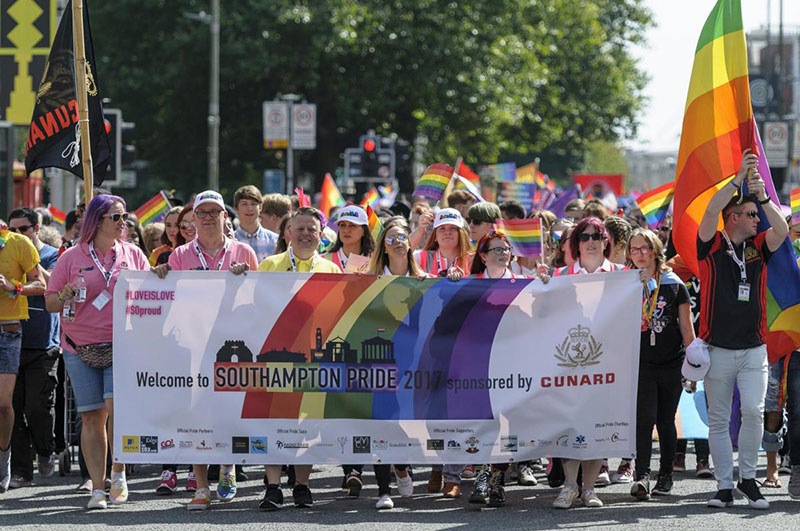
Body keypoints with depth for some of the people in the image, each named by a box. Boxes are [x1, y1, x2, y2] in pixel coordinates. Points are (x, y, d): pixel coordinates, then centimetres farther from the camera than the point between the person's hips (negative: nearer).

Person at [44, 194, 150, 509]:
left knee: (117, 407, -16)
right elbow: (50, 302, 8)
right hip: (81, 350, 0)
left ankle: (118, 473, 2)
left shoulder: (133, 255, 10)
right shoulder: (72, 258, 6)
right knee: (92, 418, 0)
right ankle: (97, 489, 5)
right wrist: (65, 297, -13)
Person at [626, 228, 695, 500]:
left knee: (666, 421, 7)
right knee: (644, 418, -13)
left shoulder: (674, 286, 4)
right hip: (640, 363, -1)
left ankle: (665, 474, 19)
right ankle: (642, 475, -18)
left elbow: (687, 328, 6)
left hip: (672, 364, 1)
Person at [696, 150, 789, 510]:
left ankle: (748, 477, 4)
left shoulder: (758, 247, 9)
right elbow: (711, 212, -16)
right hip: (717, 348, -2)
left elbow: (782, 230, -8)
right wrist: (739, 179, -16)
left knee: (753, 411, -12)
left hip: (754, 348, 2)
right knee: (718, 419, 3)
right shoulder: (712, 246, 0)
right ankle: (724, 485, 9)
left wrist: (762, 195, -15)